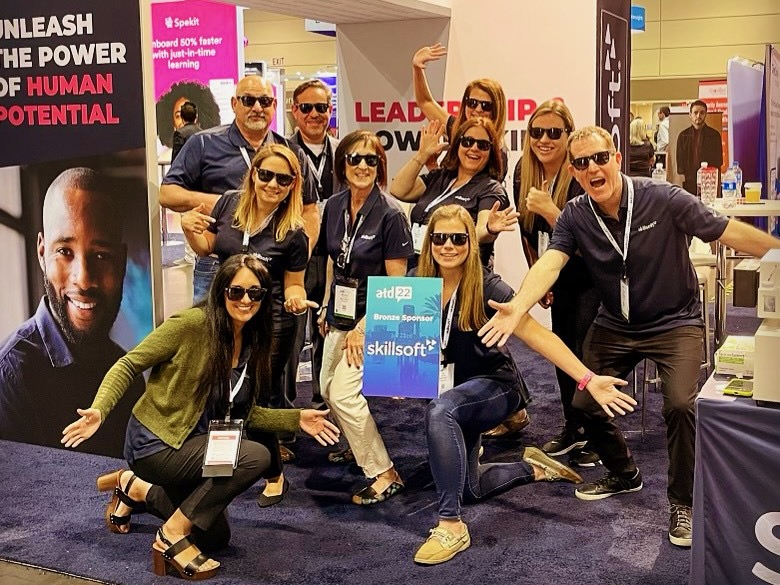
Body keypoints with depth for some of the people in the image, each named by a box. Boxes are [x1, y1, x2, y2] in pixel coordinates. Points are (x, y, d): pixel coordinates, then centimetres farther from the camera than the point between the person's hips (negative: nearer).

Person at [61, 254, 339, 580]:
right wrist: (99, 410, -30)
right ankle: (173, 535, -16)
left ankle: (137, 489, 27)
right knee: (256, 457, -28)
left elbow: (243, 414, 8)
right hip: (156, 443, -8)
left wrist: (297, 419, -1)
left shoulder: (253, 345, 2)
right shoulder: (191, 324, -20)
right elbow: (128, 366, -16)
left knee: (216, 538, 19)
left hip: (195, 445, 8)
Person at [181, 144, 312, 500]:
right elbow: (206, 248, 9)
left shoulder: (293, 233, -15)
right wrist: (189, 228, -10)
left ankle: (274, 473, 23)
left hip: (271, 323, -4)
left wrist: (296, 300, -25)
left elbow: (294, 284, -3)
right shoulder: (229, 203, -6)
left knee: (262, 396, 2)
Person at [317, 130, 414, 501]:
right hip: (341, 314, 7)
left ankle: (385, 475, -4)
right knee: (327, 389, 15)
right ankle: (359, 445, 40)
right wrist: (326, 309, 14)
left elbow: (396, 281, -17)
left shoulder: (390, 214, -18)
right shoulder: (334, 207, 1)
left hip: (373, 317, -7)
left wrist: (363, 328, -19)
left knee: (343, 392, -15)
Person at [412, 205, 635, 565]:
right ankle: (533, 468, 38)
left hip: (494, 386, -6)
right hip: (454, 392, 6)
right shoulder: (418, 284, -9)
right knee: (468, 489, 12)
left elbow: (538, 336, -25)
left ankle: (451, 526, -32)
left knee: (440, 411, -39)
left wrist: (588, 379, -34)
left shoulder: (486, 287, -20)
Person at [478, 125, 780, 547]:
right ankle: (623, 474, 30)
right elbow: (549, 263, -25)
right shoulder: (575, 217, -10)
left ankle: (682, 500, 0)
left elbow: (731, 233, -15)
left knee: (679, 404, -24)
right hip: (615, 325, 4)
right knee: (584, 402, 0)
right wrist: (517, 307, -44)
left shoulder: (663, 199, -19)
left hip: (674, 322, -4)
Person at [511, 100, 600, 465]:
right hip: (560, 277, 7)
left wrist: (549, 209, -41)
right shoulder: (524, 172, -6)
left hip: (593, 275, -6)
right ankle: (573, 428, 26)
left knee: (587, 353, -8)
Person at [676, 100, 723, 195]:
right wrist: (682, 176, -3)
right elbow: (680, 160, 11)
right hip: (689, 184, 1)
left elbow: (718, 161, 7)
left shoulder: (714, 135, 8)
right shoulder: (683, 136, 11)